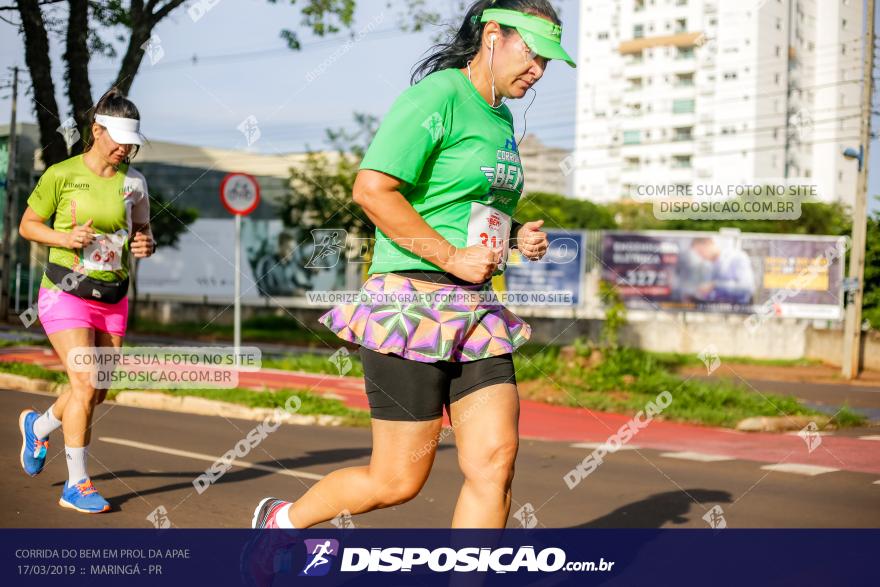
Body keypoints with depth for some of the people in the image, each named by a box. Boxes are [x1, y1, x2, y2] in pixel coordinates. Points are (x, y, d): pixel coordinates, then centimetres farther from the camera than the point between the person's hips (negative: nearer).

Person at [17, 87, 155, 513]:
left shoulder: (133, 181, 2)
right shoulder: (61, 175, -9)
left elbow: (143, 230, 13)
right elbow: (28, 225, 1)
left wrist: (146, 245, -10)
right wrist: (64, 238, -18)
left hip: (113, 299, 5)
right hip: (66, 294, -5)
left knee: (97, 393, 10)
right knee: (85, 385, -14)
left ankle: (38, 426, 42)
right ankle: (76, 485, -1)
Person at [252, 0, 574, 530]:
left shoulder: (500, 118, 17)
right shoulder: (439, 95, -11)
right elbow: (371, 190, -19)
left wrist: (517, 235, 11)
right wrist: (451, 257, -18)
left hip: (475, 309, 8)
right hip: (413, 302, -8)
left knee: (496, 460, -4)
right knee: (398, 482, 1)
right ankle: (282, 519, 27)